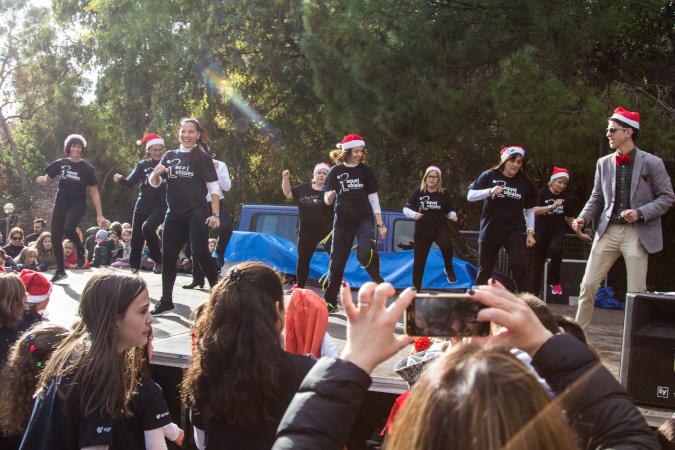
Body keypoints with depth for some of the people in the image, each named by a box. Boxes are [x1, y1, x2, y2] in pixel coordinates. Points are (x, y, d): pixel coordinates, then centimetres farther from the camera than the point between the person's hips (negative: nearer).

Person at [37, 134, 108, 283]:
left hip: (77, 205, -4)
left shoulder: (87, 168, 0)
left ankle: (81, 251, 0)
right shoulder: (60, 164, 7)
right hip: (60, 204, 4)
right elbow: (47, 180, 14)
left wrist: (99, 215, -3)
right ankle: (60, 271, 20)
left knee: (68, 229, -30)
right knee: (55, 238, 2)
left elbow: (94, 192, 1)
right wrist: (42, 180, -13)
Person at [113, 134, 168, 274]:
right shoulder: (143, 165, 6)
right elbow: (130, 183, -1)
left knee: (148, 227, -29)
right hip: (142, 207, 3)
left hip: (160, 206, -3)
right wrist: (120, 179, -21)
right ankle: (134, 268, 24)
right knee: (136, 239, 4)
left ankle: (158, 261, -12)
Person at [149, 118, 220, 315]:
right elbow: (154, 183, 14)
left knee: (200, 252, -17)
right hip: (174, 214, 5)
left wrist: (215, 214, -12)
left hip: (197, 213, -5)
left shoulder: (202, 157, 1)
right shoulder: (170, 156, 13)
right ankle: (166, 300, 14)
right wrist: (156, 173, -10)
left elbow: (213, 187, -2)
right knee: (168, 256, 5)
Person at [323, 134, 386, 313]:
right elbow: (327, 199, 1)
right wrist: (329, 197, -24)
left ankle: (377, 280, 1)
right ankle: (330, 302, 13)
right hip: (342, 221, 1)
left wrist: (380, 224, 2)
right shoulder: (336, 171, 2)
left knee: (365, 253, -27)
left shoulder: (366, 170, 4)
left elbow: (373, 198, 6)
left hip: (364, 219, -1)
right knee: (336, 261, 1)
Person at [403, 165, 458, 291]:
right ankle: (415, 289, 21)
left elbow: (450, 210, 15)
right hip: (422, 231, 1)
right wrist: (414, 214, -15)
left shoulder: (444, 193, 5)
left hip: (440, 228, -1)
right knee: (418, 262, 4)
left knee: (446, 245, -33)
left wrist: (452, 215, -7)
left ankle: (449, 269, -4)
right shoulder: (418, 192, 2)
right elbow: (406, 209, 5)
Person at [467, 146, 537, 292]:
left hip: (513, 232, 0)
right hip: (489, 231, 0)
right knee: (484, 271, 6)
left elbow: (529, 209, 12)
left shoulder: (525, 182, 3)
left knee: (519, 266, -17)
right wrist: (490, 191, -23)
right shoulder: (490, 176, -2)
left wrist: (530, 232, 4)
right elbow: (470, 196, -7)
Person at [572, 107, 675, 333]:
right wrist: (583, 218, 0)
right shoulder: (604, 163, 11)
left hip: (637, 233, -4)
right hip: (608, 231, 4)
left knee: (637, 292, -2)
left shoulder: (652, 163, -1)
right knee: (588, 285, 0)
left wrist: (641, 213, -14)